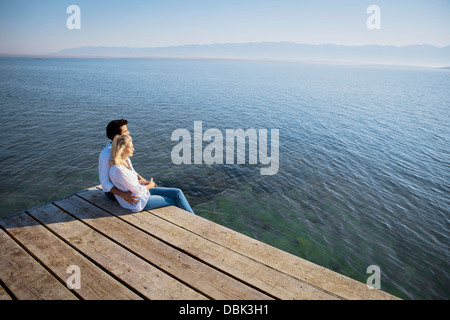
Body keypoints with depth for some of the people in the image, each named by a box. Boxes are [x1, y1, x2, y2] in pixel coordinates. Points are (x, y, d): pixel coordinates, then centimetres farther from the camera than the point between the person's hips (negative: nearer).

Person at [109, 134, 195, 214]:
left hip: (143, 190, 9)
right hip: (137, 202, -9)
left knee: (177, 193, 1)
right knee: (173, 202, -1)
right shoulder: (118, 170, -29)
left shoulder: (126, 160, -1)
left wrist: (143, 181, 3)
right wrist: (149, 185, -3)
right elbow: (137, 190, -22)